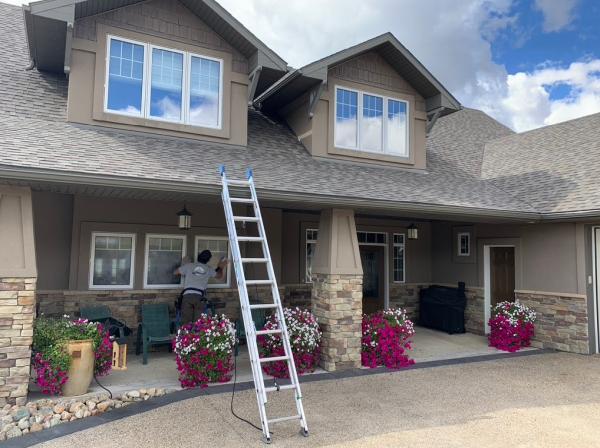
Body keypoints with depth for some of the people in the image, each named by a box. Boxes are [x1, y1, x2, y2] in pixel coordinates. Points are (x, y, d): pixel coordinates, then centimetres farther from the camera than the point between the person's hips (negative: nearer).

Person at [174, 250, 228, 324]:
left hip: (187, 295, 0)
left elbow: (175, 272, 29)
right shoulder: (209, 269, 18)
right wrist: (221, 268, 54)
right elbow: (220, 276, 34)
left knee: (186, 322, -5)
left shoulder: (189, 266, 16)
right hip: (200, 297, 0)